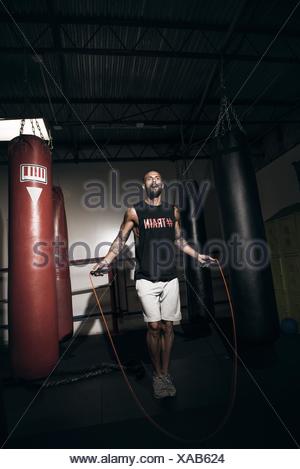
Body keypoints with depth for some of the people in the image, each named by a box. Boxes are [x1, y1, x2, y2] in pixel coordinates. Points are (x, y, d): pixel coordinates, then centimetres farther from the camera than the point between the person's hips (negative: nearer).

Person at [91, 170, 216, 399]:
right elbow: (121, 240, 4)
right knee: (154, 327, -2)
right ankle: (158, 375, 20)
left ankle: (166, 373, 25)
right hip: (146, 278, -3)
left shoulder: (173, 211, 10)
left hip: (170, 278, 3)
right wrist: (105, 262, -6)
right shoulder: (134, 212, 0)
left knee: (168, 326, 7)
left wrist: (198, 255, 21)